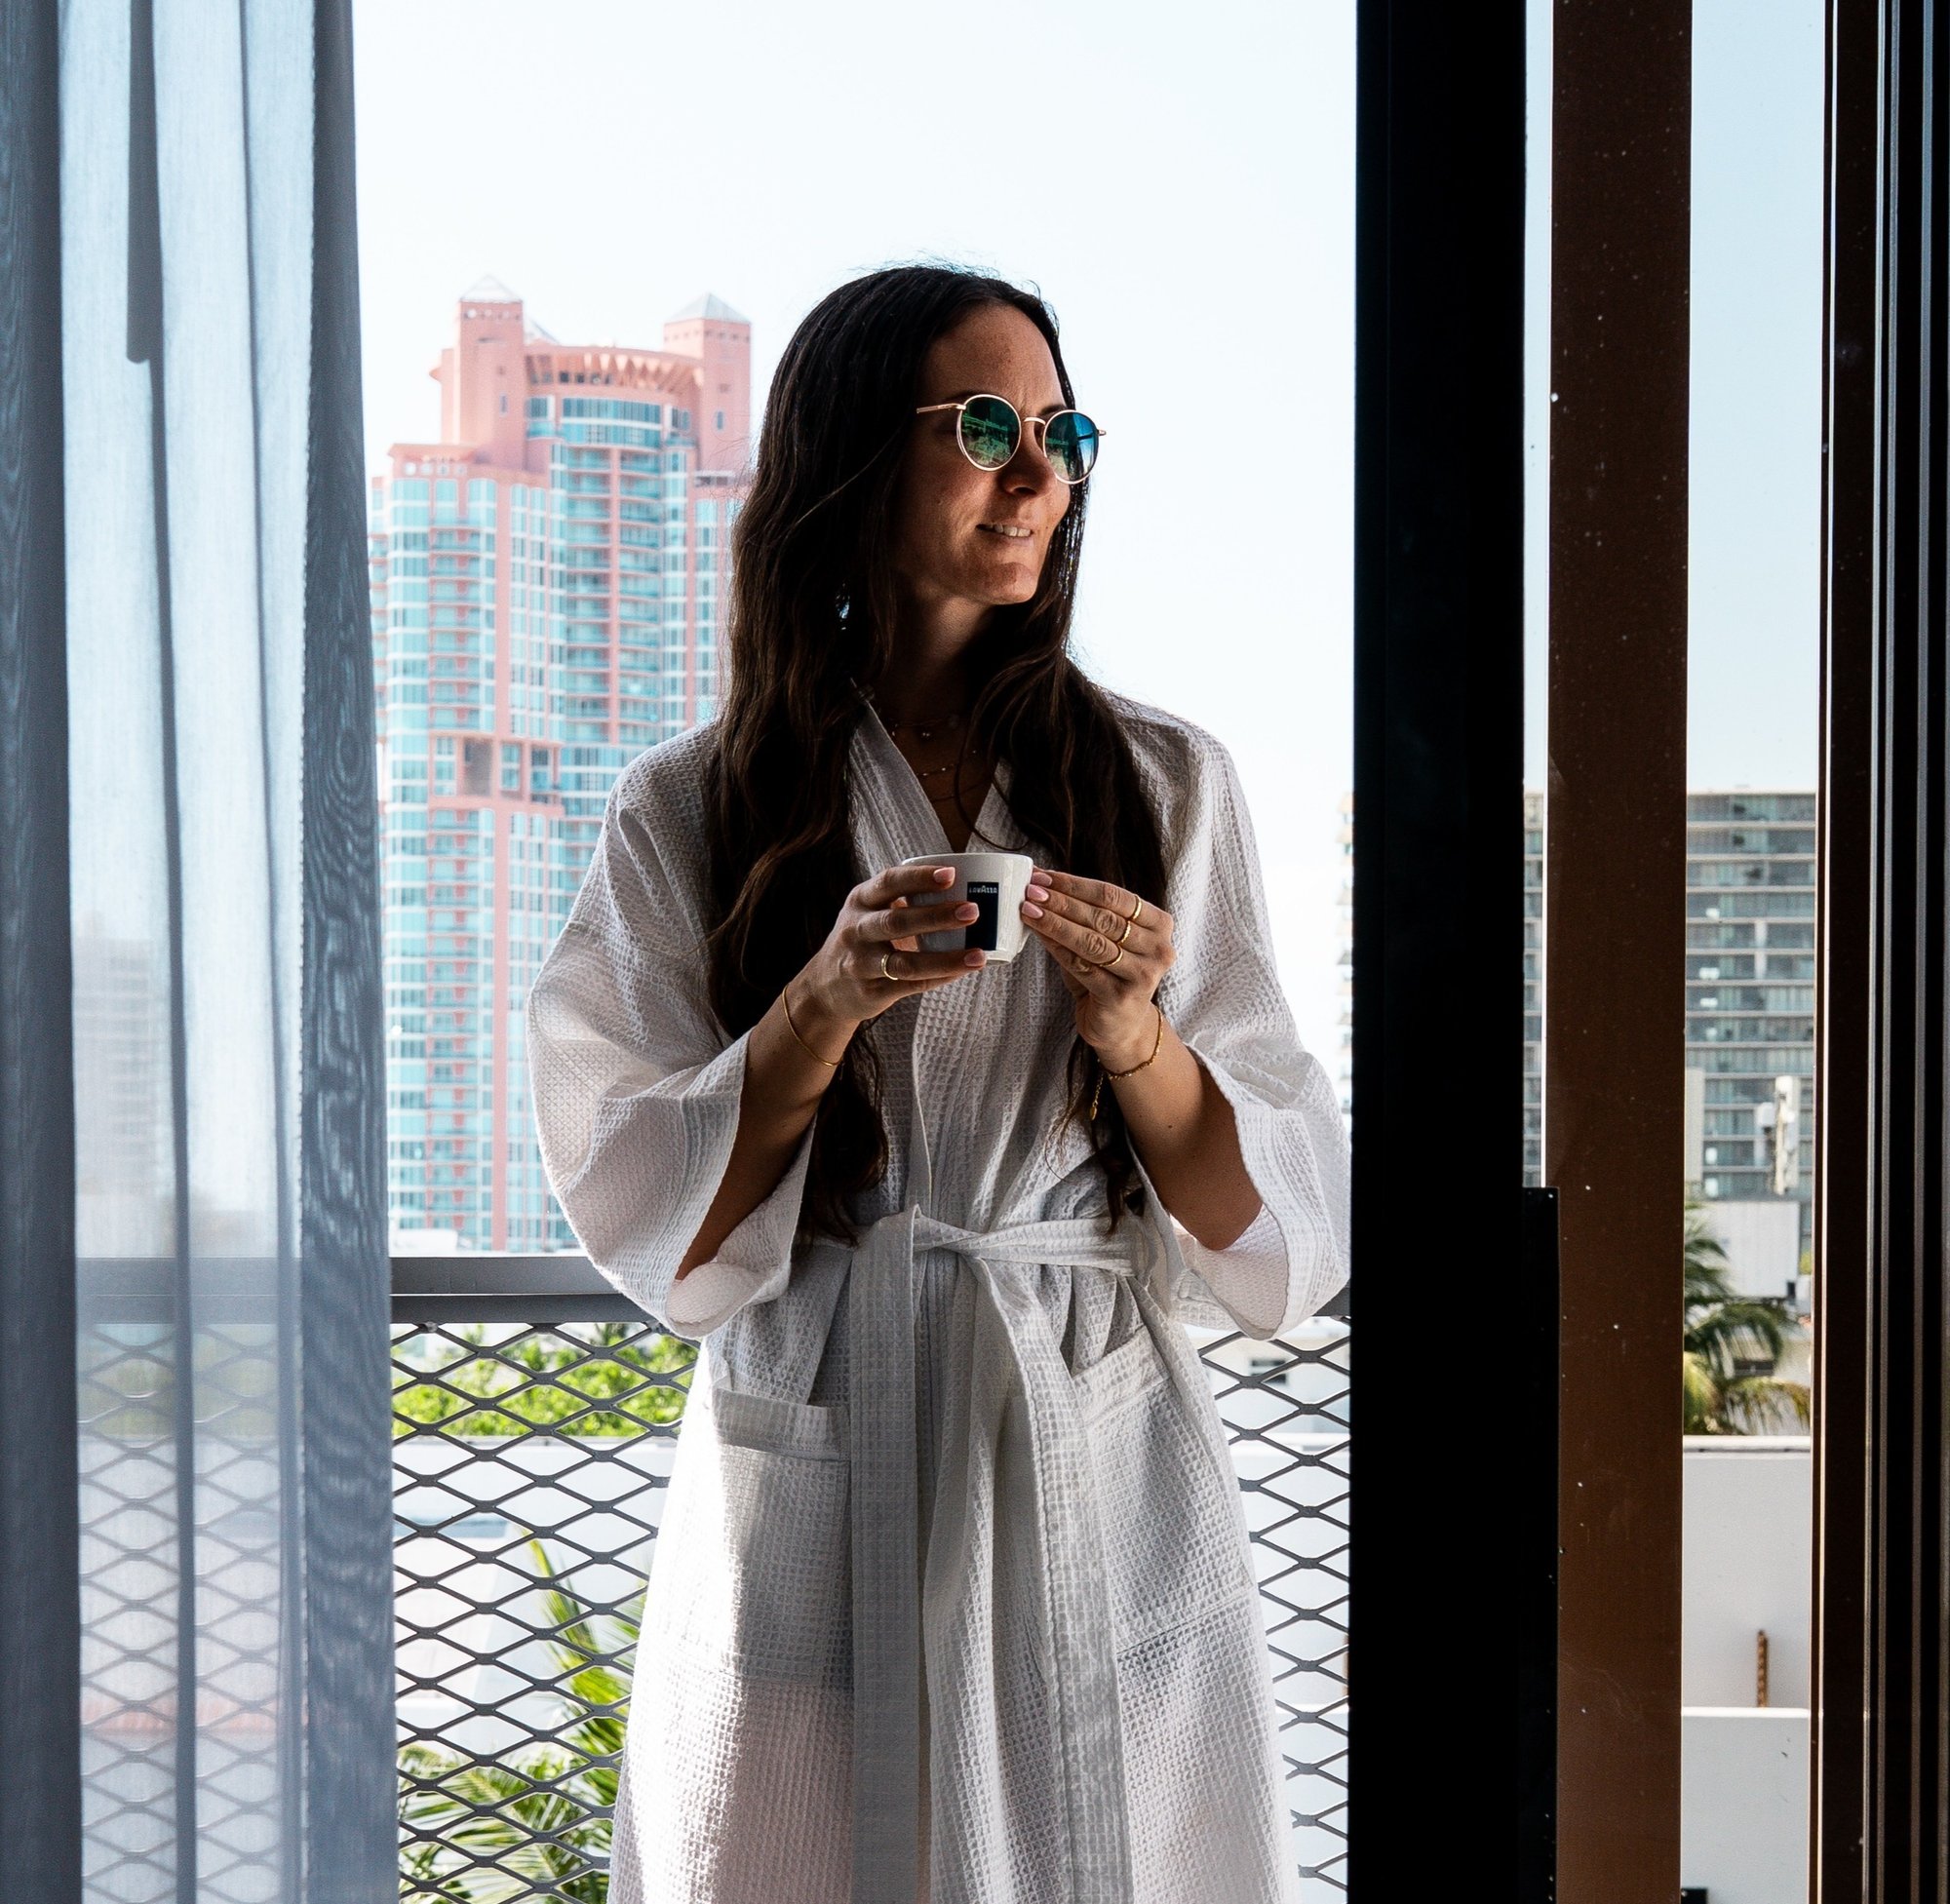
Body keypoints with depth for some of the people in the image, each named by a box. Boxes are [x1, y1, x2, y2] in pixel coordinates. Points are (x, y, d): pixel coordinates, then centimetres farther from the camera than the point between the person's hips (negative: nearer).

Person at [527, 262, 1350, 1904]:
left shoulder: (1170, 787, 6)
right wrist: (827, 1001, -16)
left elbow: (1277, 1229, 2)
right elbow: (644, 1227, -3)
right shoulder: (695, 813, 2)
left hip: (1102, 1498, 1)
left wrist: (1131, 1031, -16)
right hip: (810, 1508, -1)